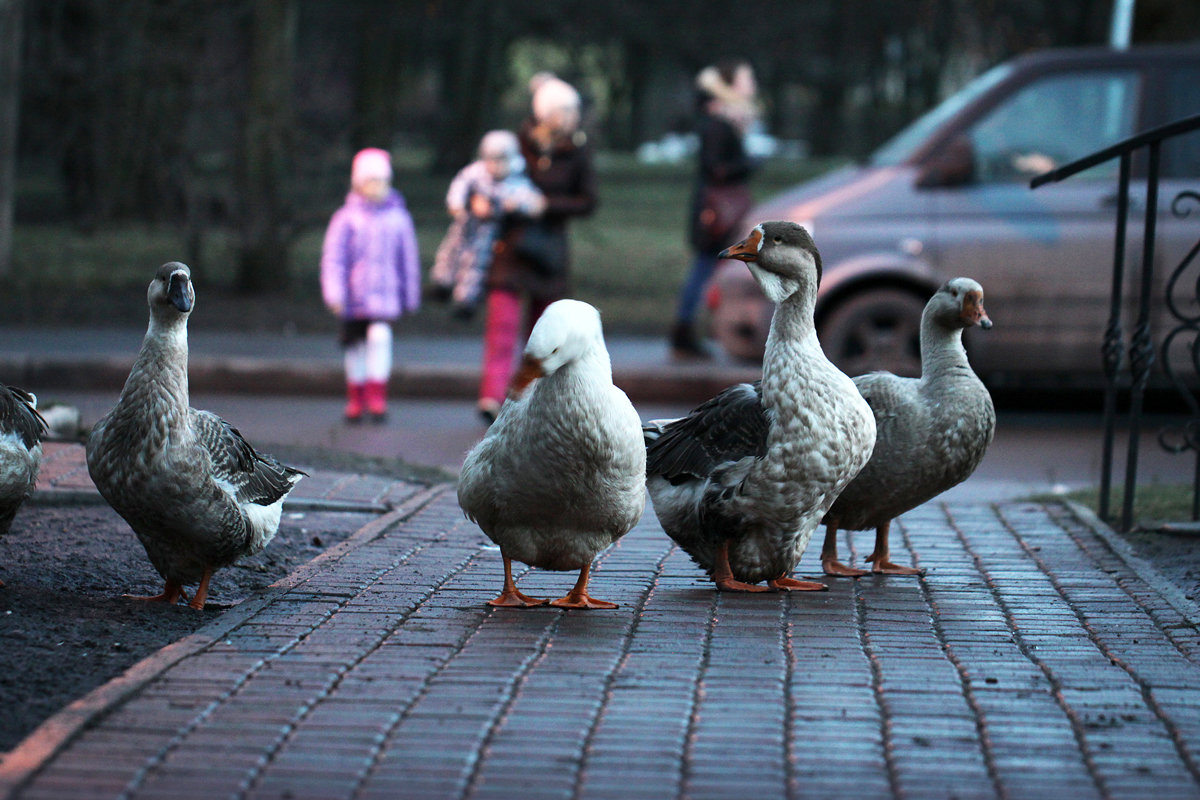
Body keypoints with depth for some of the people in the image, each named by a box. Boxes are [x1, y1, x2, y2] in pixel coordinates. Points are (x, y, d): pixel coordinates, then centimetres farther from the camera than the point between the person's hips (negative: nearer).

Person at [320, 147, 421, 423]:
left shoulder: (398, 218, 4)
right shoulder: (346, 218, 1)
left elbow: (408, 258, 12)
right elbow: (333, 257, -1)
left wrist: (410, 296, 14)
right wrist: (334, 294, -9)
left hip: (385, 294, -1)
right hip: (354, 295, 1)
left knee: (380, 336, -19)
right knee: (356, 345, 7)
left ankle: (377, 397, -16)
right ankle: (355, 400, 21)